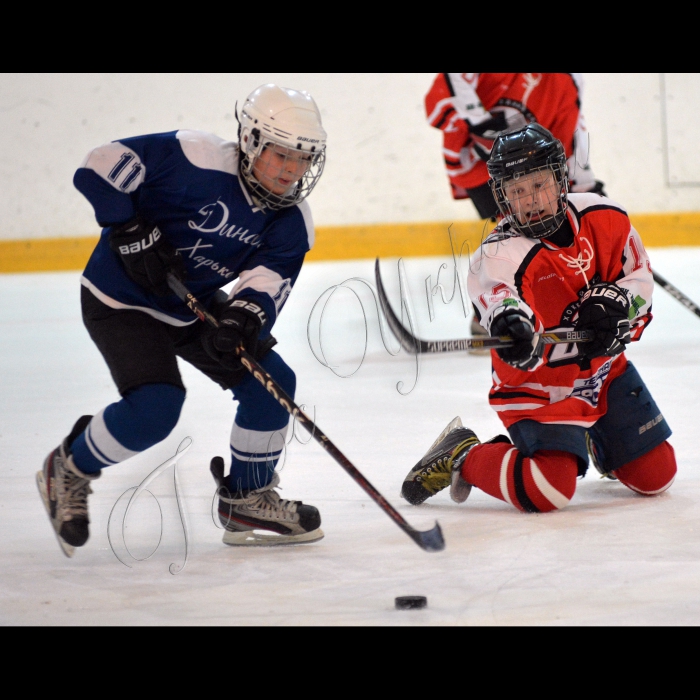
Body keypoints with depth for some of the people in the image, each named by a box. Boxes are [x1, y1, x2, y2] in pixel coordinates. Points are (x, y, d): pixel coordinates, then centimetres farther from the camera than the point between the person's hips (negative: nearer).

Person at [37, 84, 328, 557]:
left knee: (271, 383, 0)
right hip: (122, 299, -7)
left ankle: (248, 501, 18)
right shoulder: (197, 162, -27)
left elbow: (268, 280, -19)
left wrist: (245, 315, -40)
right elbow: (104, 166, -25)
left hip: (194, 308, 7)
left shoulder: (291, 223, -8)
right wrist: (133, 232, -29)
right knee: (155, 406, -24)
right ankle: (70, 471, 3)